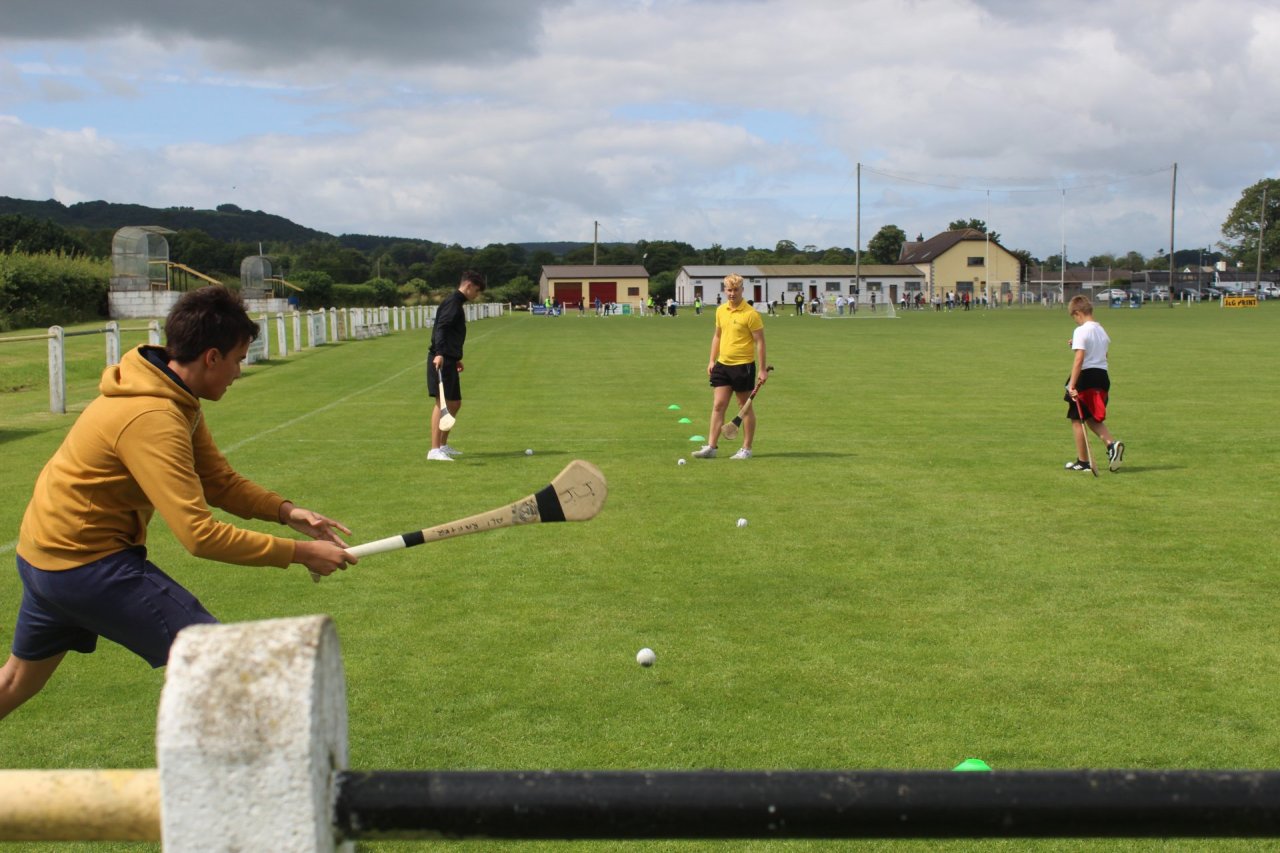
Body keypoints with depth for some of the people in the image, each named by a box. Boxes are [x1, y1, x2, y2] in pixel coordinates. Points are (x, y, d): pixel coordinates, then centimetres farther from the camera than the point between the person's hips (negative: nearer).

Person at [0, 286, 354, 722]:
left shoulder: (178, 400, 2)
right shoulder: (152, 419, -28)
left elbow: (220, 482, 5)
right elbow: (200, 534, -32)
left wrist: (286, 511, -11)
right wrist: (298, 552, -28)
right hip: (88, 563, -11)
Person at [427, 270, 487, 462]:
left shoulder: (456, 303, 21)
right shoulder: (452, 302, -10)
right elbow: (441, 328, -24)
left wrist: (456, 358, 35)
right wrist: (439, 353, -36)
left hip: (449, 360, 11)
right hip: (441, 360, -11)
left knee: (454, 403, 15)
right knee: (442, 402, -12)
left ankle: (442, 445, 24)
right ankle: (434, 450, -13)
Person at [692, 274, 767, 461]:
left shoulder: (750, 313, -12)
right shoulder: (720, 311, 7)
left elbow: (760, 341, -11)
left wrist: (762, 369, -13)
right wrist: (712, 360, 13)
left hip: (743, 366, -6)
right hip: (722, 364, 6)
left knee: (745, 407, 5)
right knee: (718, 405, 3)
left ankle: (746, 449, 13)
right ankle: (710, 447, 5)